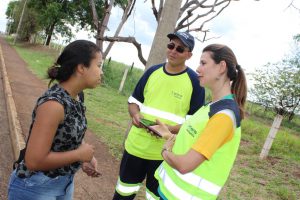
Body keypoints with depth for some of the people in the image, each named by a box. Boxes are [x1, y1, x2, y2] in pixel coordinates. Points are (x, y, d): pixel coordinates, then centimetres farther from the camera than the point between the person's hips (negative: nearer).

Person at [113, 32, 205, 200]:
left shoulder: (194, 80, -10)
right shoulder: (153, 71, 3)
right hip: (136, 145, 4)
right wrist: (135, 114, -11)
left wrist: (170, 129, -25)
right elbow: (134, 100, 11)